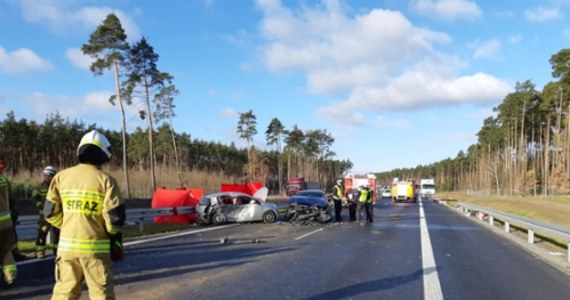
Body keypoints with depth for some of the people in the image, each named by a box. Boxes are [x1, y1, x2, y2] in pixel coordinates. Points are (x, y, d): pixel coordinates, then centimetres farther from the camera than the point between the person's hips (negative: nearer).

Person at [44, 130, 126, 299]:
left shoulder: (61, 177, 3)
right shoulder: (105, 180, -9)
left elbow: (50, 212, 5)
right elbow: (115, 217, -10)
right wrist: (113, 235, 10)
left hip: (67, 245, 4)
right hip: (94, 247, -4)